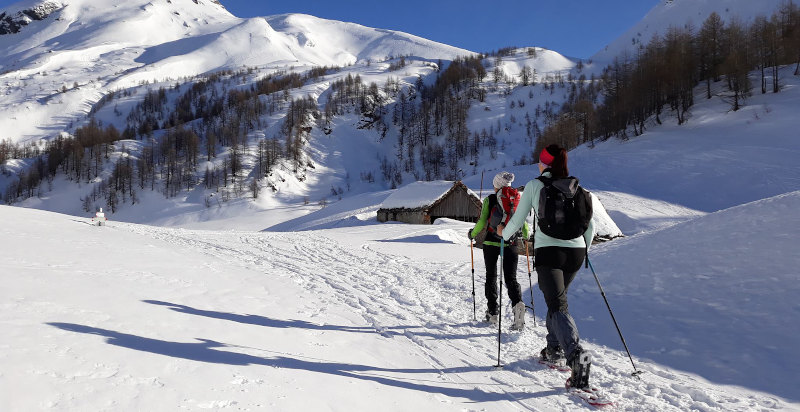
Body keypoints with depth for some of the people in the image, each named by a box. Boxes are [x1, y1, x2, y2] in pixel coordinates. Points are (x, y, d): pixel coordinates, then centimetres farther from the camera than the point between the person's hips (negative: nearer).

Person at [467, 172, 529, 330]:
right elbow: (522, 222, 4)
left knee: (491, 277, 12)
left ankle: (492, 314, 14)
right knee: (511, 278, 5)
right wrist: (526, 236, 23)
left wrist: (472, 233, 8)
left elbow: (482, 222, -9)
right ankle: (517, 303, -23)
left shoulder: (489, 199, -4)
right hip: (511, 243, 2)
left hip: (491, 242, -1)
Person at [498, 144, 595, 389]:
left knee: (558, 305, -9)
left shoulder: (534, 185, 2)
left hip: (548, 250, -5)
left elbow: (517, 220, 4)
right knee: (556, 297, 24)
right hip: (575, 250, 5)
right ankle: (554, 349, 29)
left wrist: (504, 234, 24)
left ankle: (576, 354, -30)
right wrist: (584, 250, 28)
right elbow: (590, 226, 12)